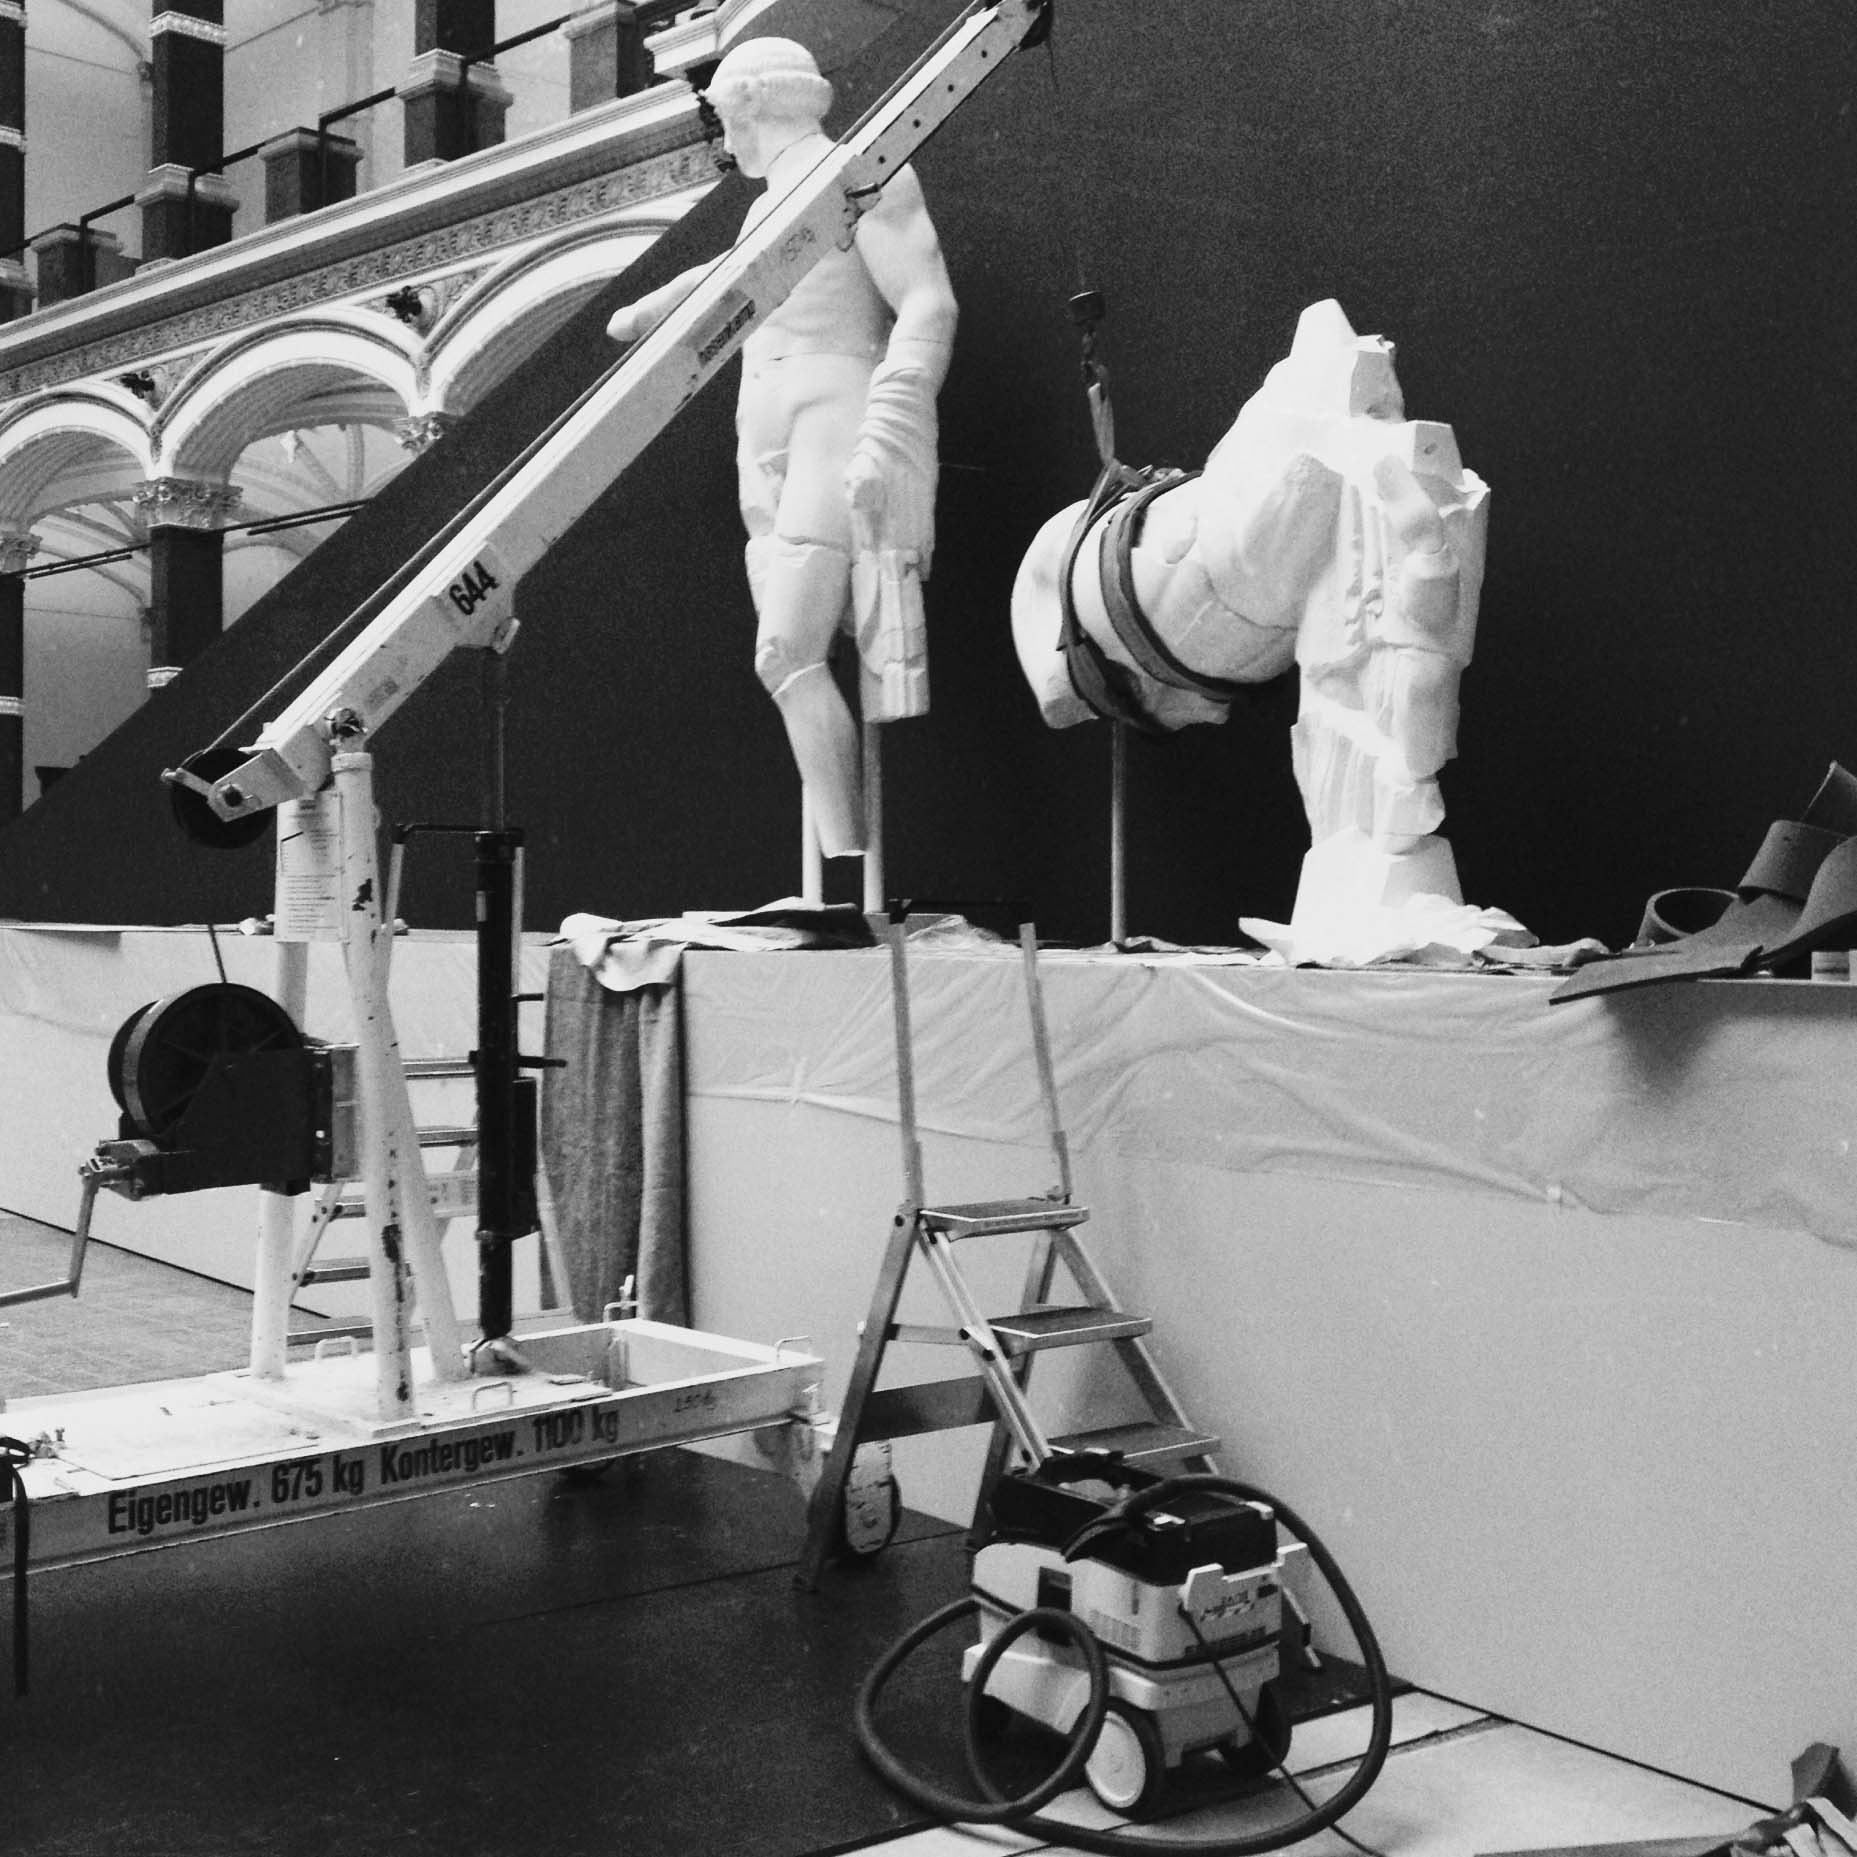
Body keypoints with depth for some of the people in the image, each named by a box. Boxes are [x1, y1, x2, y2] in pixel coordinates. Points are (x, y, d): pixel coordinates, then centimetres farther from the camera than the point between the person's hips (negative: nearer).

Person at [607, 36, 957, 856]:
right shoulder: (773, 205, 25)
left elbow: (930, 308, -12)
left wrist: (880, 442, -25)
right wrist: (646, 312, 65)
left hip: (842, 428, -8)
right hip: (771, 455, 8)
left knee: (788, 655, -22)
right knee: (792, 662, -6)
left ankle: (846, 866, -23)